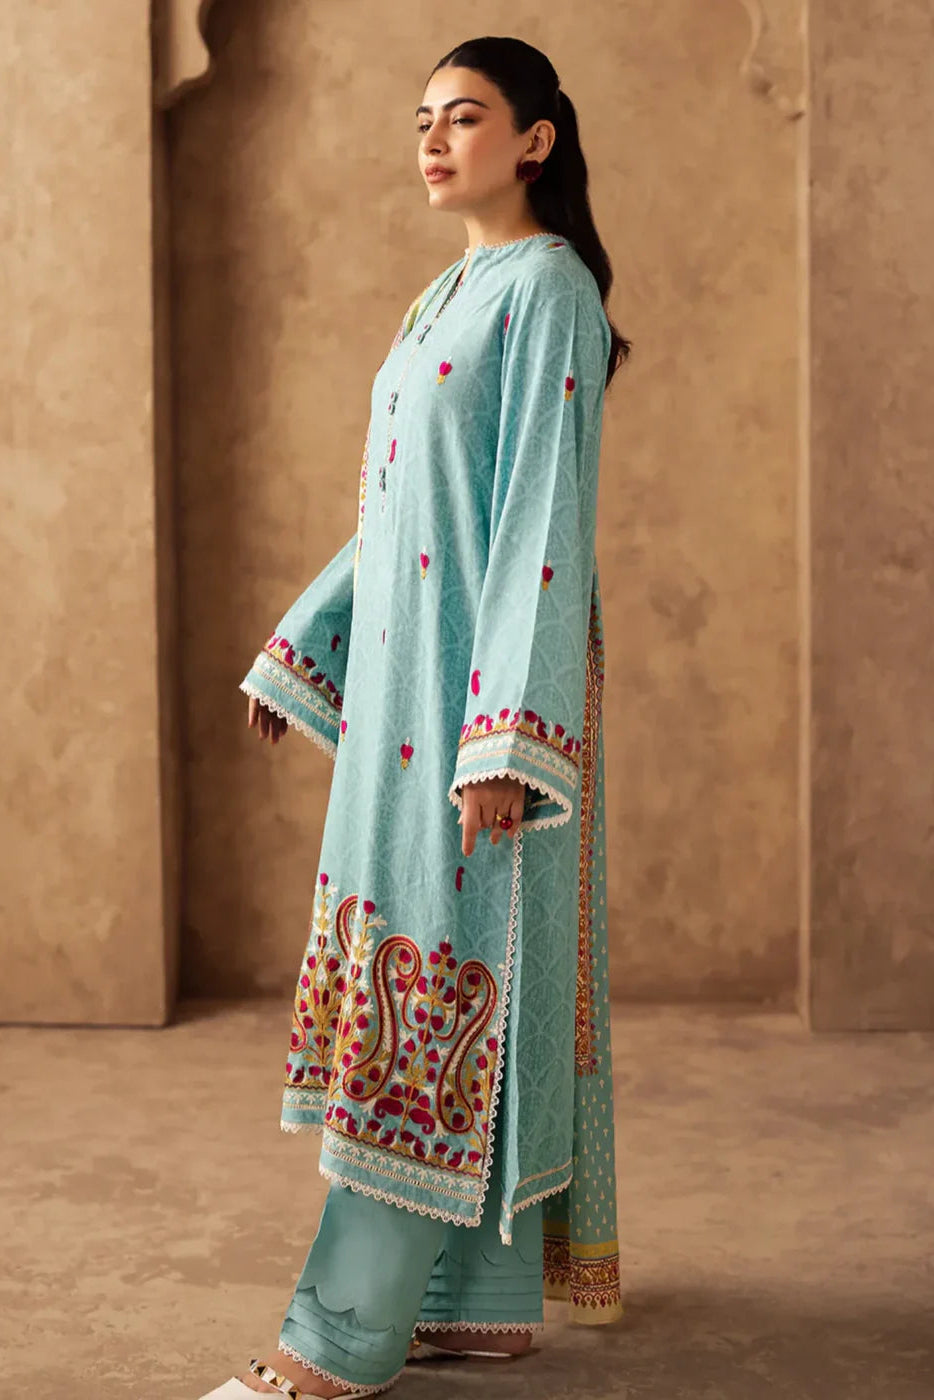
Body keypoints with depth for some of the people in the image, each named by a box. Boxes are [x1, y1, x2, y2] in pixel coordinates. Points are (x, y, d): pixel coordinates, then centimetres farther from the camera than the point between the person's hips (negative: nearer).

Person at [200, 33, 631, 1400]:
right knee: (461, 984, 9)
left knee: (438, 974, -7)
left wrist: (500, 733, -22)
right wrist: (298, 648, 19)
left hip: (485, 673, -9)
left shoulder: (547, 286, -7)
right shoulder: (447, 297, 20)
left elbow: (546, 517, -16)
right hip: (405, 671, 9)